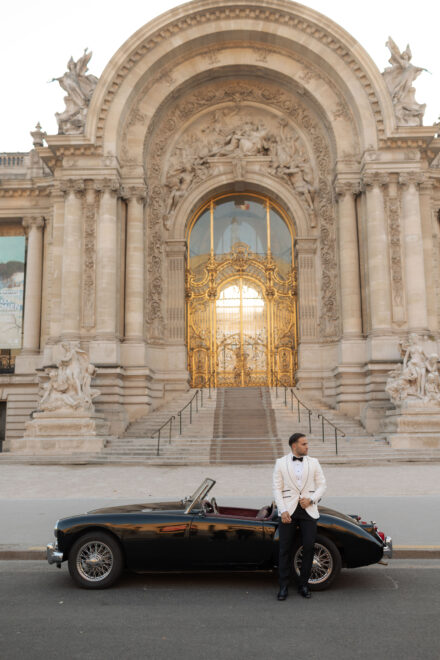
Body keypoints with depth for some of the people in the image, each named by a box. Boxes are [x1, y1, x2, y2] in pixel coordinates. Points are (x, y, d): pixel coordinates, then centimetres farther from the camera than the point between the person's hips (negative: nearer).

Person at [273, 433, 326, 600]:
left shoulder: (313, 462, 8)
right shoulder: (281, 463, 3)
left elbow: (321, 485, 7)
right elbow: (277, 489, 0)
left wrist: (311, 500, -10)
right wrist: (283, 511, -10)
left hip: (308, 510, 1)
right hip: (288, 511, -1)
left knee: (309, 547, -3)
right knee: (285, 549, 1)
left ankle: (303, 585, 13)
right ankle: (283, 587, 12)